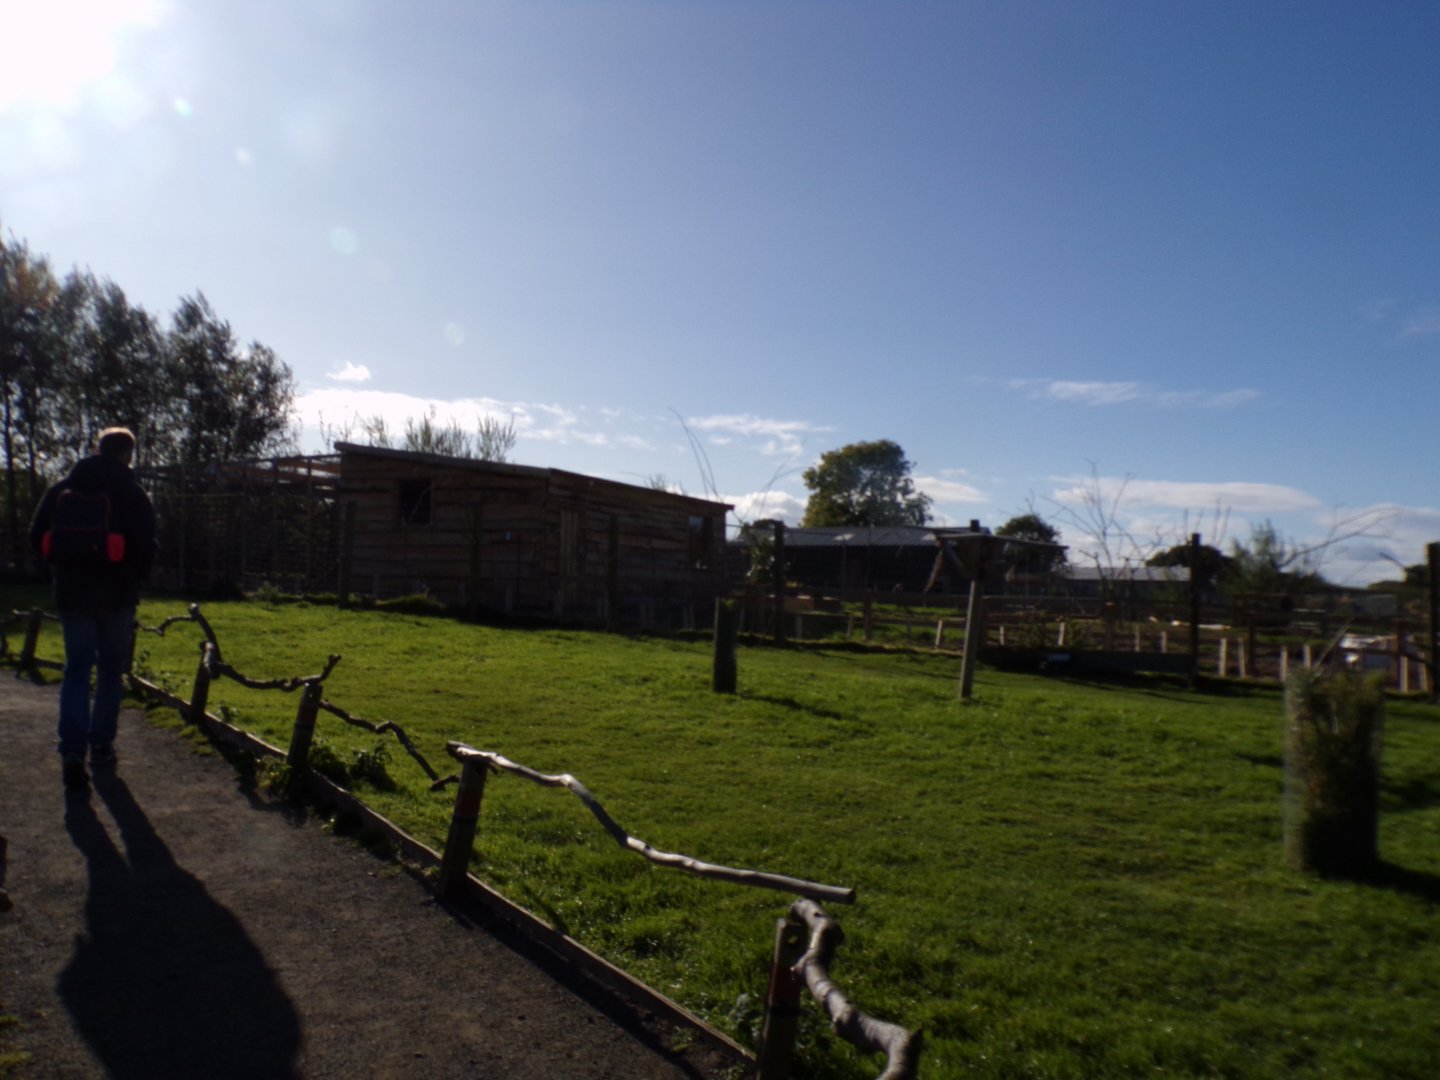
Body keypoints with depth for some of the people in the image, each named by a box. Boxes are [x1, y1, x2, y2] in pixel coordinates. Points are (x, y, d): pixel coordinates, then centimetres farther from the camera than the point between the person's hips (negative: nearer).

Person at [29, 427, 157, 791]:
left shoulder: (61, 489, 6)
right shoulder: (133, 494, -6)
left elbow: (37, 538, 7)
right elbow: (145, 549, -10)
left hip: (73, 592, 3)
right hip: (117, 594, -2)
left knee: (76, 669, 5)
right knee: (110, 671, 10)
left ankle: (73, 751, -8)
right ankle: (101, 745, 15)